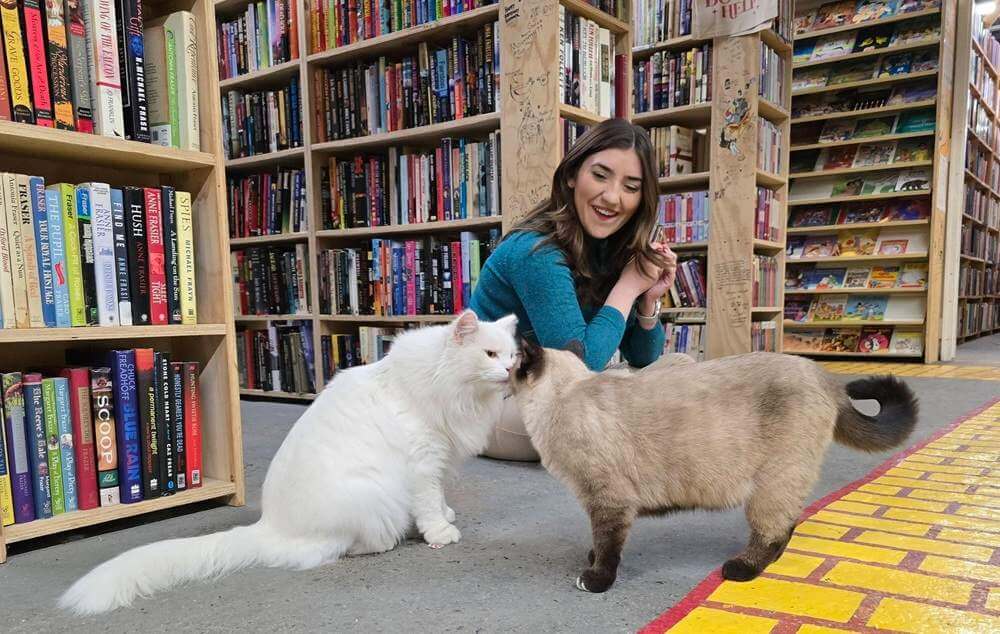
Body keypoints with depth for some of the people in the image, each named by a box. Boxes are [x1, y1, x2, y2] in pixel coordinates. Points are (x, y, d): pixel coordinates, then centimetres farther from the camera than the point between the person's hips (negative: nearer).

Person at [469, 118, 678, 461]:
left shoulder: (610, 250, 0)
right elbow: (579, 362, -27)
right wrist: (628, 285, -21)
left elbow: (644, 359, 5)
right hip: (490, 405, -8)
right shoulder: (538, 253, -24)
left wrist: (648, 301, -12)